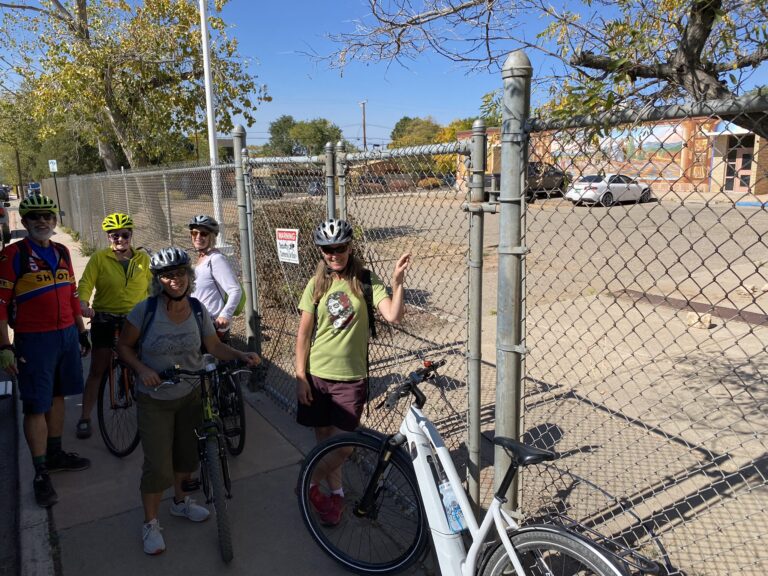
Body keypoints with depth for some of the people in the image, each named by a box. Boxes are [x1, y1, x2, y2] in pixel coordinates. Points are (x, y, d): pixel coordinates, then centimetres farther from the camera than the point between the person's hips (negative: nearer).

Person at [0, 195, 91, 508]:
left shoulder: (62, 252, 8)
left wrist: (82, 331, 16)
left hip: (67, 335, 6)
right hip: (35, 340, -6)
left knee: (57, 396, 17)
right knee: (36, 406, 1)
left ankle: (55, 454, 33)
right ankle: (41, 474, 12)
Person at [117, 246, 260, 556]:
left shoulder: (198, 310, -8)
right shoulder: (145, 310, -17)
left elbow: (214, 346, 0)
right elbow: (124, 346, -6)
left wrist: (241, 355, -17)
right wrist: (142, 369, -22)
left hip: (190, 395, 4)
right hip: (154, 399, -3)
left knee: (186, 452, 18)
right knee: (157, 465, -1)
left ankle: (180, 500, 45)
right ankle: (150, 523, 23)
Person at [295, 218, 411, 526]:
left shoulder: (366, 281, -5)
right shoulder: (317, 284, -1)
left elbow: (393, 315, -18)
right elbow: (303, 333, 0)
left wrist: (397, 281, -30)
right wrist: (300, 377, -3)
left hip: (351, 376, -1)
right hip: (316, 374, 2)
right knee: (324, 438, 13)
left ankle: (315, 483, 30)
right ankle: (335, 493, 33)